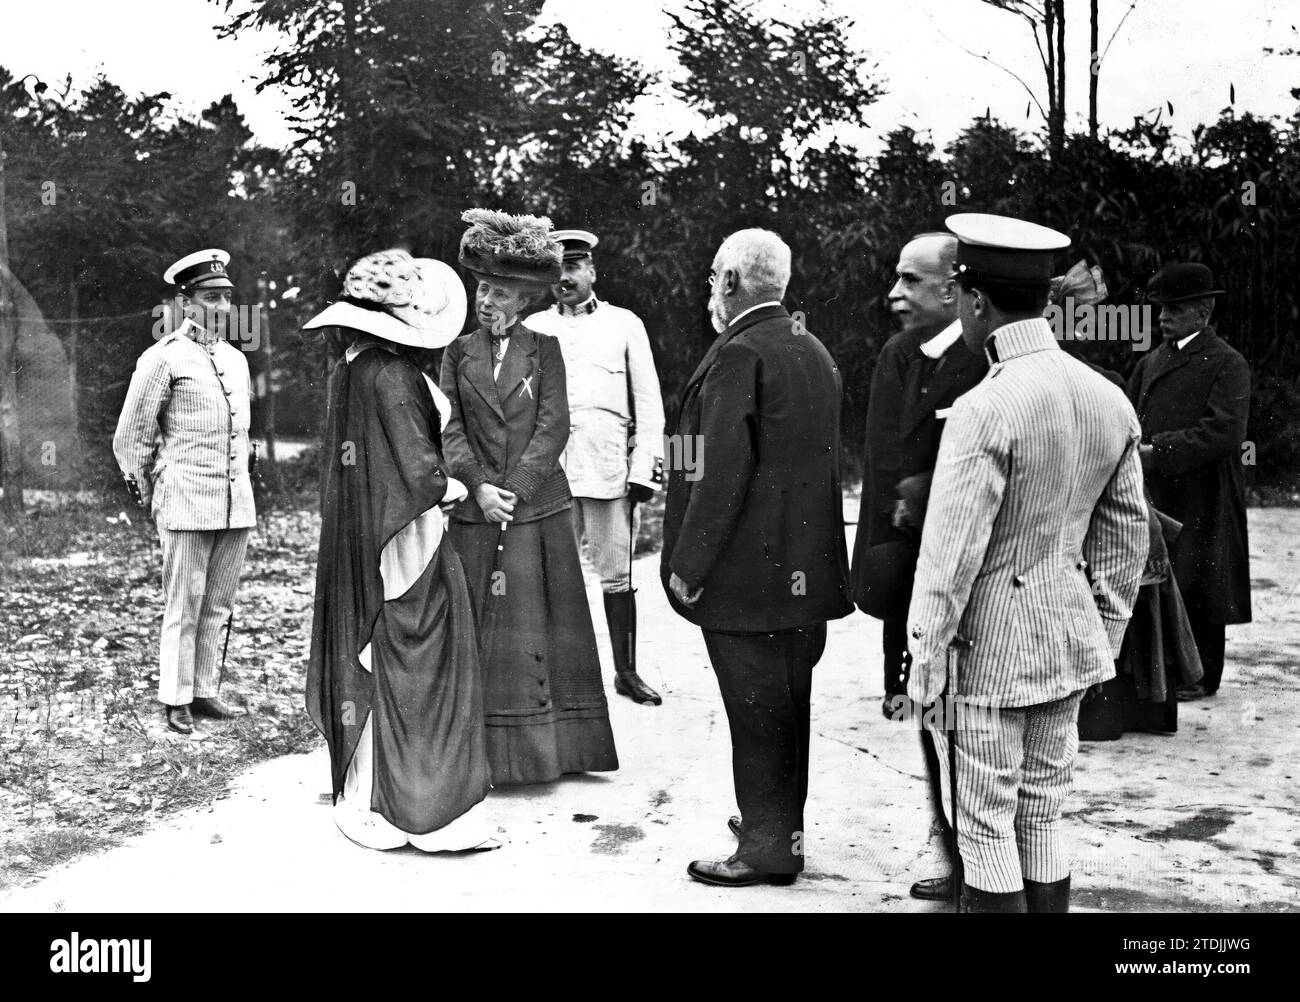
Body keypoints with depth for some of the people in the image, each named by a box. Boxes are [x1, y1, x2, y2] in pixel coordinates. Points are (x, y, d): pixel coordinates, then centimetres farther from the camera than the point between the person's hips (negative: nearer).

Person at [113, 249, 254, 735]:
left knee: (219, 606, 8)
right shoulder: (163, 359, -4)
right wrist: (149, 498, 7)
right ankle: (176, 700, 8)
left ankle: (206, 690, 17)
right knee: (184, 605, -1)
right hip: (187, 505, -6)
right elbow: (130, 437, 1)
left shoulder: (237, 360, 15)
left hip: (237, 504, 6)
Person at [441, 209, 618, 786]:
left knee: (541, 625, 2)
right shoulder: (459, 353, 10)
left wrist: (515, 489, -12)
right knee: (479, 626, 1)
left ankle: (548, 746, 9)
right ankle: (487, 753, 7)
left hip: (538, 507, -1)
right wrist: (479, 485, -12)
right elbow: (449, 427, 3)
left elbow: (554, 425, -3)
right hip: (475, 512, 1)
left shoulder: (544, 349, 5)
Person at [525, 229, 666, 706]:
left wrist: (644, 469, -2)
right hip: (547, 470, 1)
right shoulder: (532, 328, 14)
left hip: (608, 468, -1)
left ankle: (626, 671, 12)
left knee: (616, 575, 2)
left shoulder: (624, 324, 11)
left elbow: (648, 403, 8)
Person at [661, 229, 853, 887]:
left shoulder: (738, 355, -16)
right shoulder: (814, 351, 12)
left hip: (748, 574, -9)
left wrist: (688, 566, -15)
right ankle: (783, 821, 32)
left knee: (757, 712, 0)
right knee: (789, 702, 18)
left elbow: (720, 475, -21)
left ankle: (768, 847, 9)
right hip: (805, 570, 9)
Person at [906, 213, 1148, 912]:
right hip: (1069, 643, 7)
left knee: (985, 830, 5)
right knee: (1043, 820, 17)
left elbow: (950, 556, -18)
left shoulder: (982, 412, -20)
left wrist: (924, 664, -9)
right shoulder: (1110, 402, 3)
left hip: (988, 646, -7)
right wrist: (1105, 638, 20)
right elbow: (1125, 536, 11)